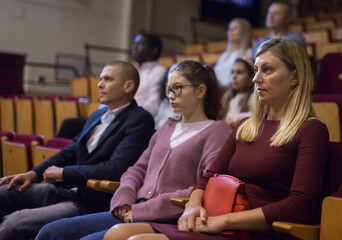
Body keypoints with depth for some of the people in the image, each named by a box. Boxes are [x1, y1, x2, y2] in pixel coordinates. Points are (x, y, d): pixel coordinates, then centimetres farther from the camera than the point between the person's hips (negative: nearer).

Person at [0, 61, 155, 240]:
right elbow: (70, 152, 21)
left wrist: (63, 173, -12)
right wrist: (34, 173, 5)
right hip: (67, 190, 8)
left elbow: (116, 169, -21)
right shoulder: (97, 116, 16)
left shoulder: (140, 120, -11)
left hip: (92, 204, -8)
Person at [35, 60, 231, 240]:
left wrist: (143, 209, -15)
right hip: (131, 213, 7)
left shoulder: (217, 130, -1)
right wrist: (124, 199, -3)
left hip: (166, 221, -7)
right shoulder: (167, 128, 22)